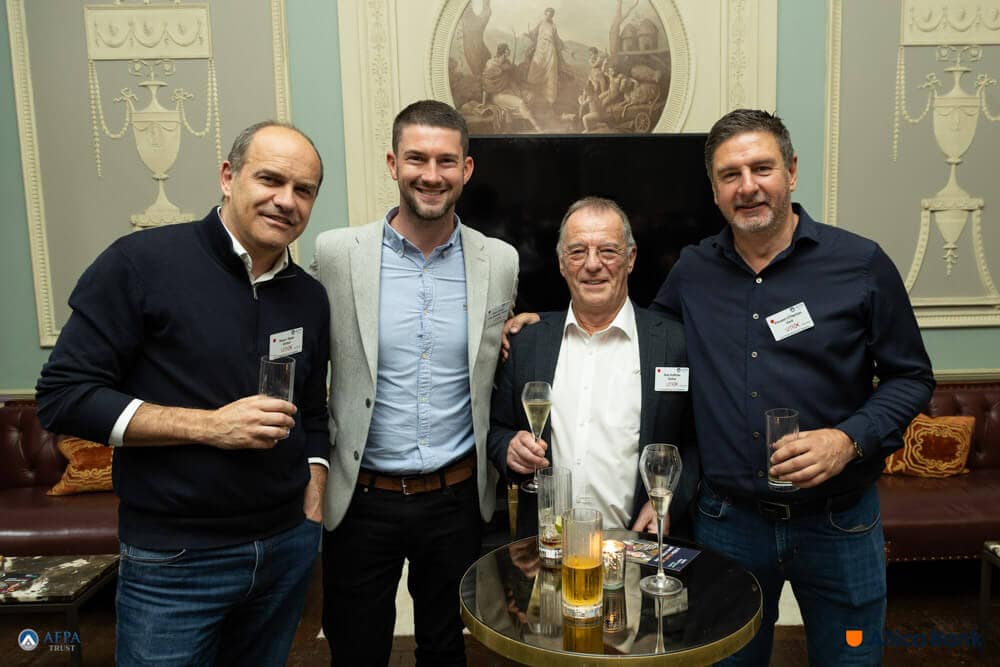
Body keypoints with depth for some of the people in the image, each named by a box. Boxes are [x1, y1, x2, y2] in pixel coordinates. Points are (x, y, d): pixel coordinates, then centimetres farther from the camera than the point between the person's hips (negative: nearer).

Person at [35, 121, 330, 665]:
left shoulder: (310, 298, 5)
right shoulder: (140, 263, -12)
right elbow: (63, 397, -13)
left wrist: (310, 517, 6)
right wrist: (209, 425, -20)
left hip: (289, 549, 5)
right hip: (174, 563, -5)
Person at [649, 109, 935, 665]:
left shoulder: (862, 264, -6)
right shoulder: (691, 273, 1)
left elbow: (912, 377, -1)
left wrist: (850, 440, -18)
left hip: (837, 524, -1)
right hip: (727, 519, 2)